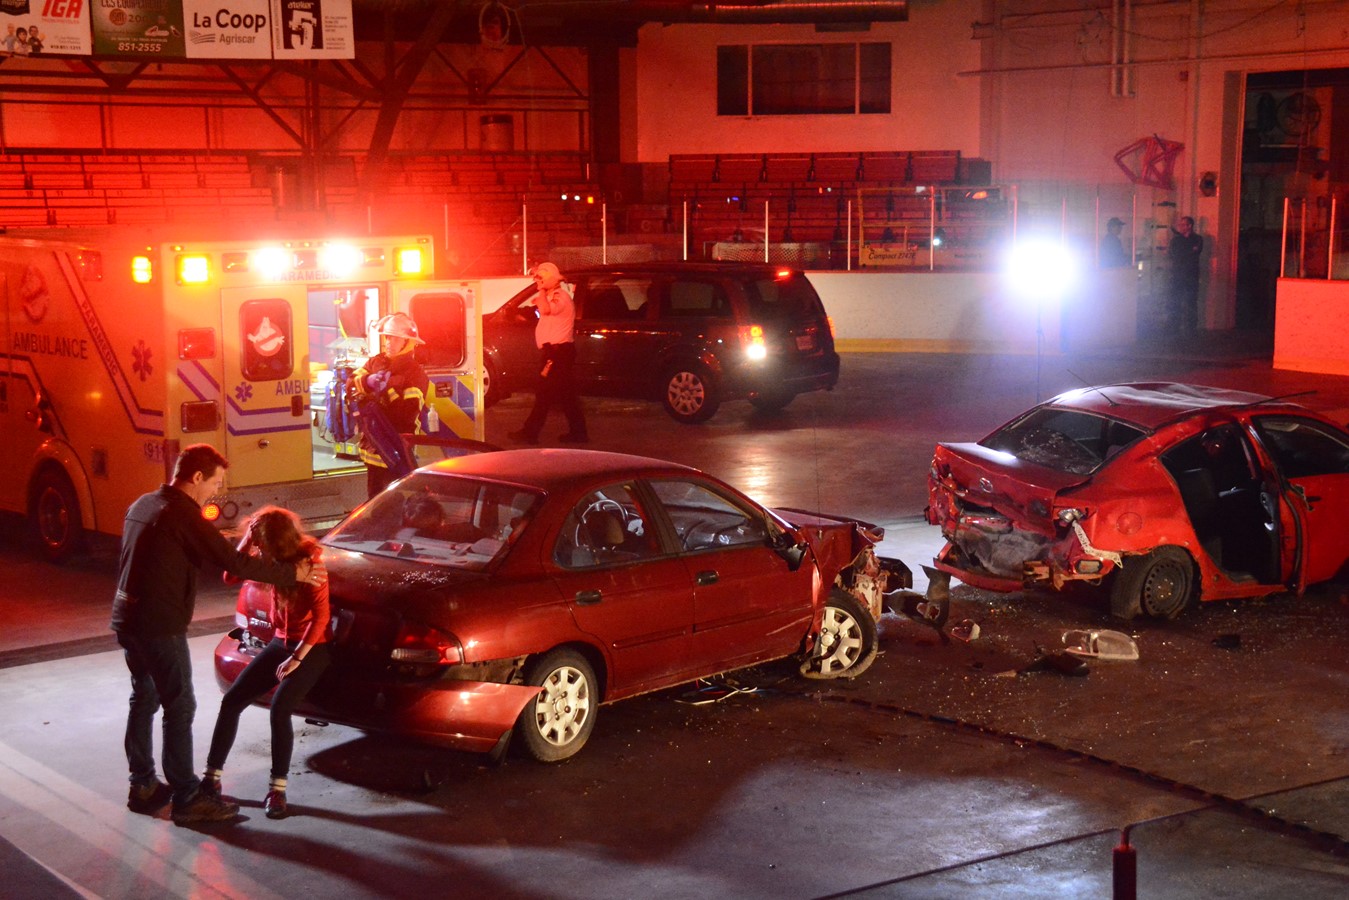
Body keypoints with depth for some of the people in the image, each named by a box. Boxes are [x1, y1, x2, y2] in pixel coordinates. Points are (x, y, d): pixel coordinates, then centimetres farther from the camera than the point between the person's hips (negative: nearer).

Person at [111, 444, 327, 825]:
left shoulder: (143, 505, 10)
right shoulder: (183, 515, -18)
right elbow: (235, 563, -20)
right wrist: (294, 574, -12)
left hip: (128, 619, 9)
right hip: (160, 625, -9)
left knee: (144, 699, 18)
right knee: (179, 707, -3)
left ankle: (143, 786, 27)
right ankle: (187, 798, 1)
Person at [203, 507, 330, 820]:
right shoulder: (271, 559, -1)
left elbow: (320, 616, -20)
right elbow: (231, 577, -7)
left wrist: (297, 658, -21)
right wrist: (246, 541, -17)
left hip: (312, 648, -7)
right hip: (280, 642, 7)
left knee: (279, 709, -25)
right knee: (231, 701, -2)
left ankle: (277, 789, -13)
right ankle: (212, 777, 7)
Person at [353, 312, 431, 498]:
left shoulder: (415, 373, -12)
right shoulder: (375, 362, 8)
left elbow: (409, 413, -21)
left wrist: (387, 390, -21)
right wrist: (368, 382, -18)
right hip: (373, 446, 7)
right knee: (374, 497, 19)